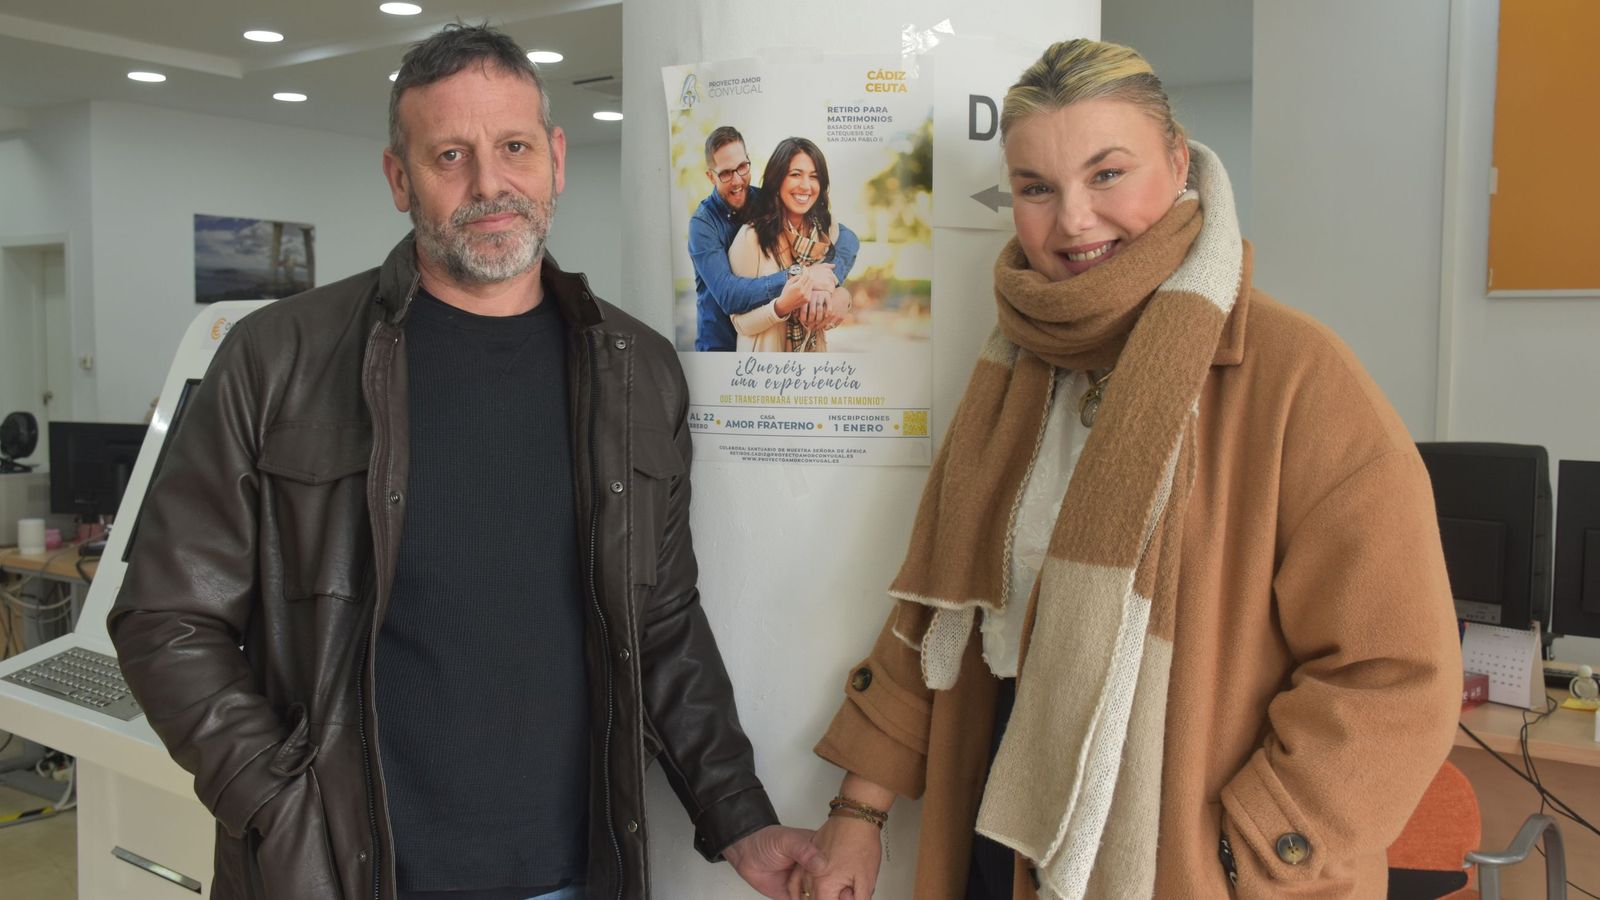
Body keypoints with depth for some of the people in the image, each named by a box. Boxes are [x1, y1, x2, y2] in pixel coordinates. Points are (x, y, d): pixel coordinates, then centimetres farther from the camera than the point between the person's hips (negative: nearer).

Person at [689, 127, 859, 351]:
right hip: (721, 345, -3)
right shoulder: (703, 223, -15)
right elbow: (727, 295, -28)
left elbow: (847, 237, -12)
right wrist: (797, 276, -33)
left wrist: (825, 285, -30)